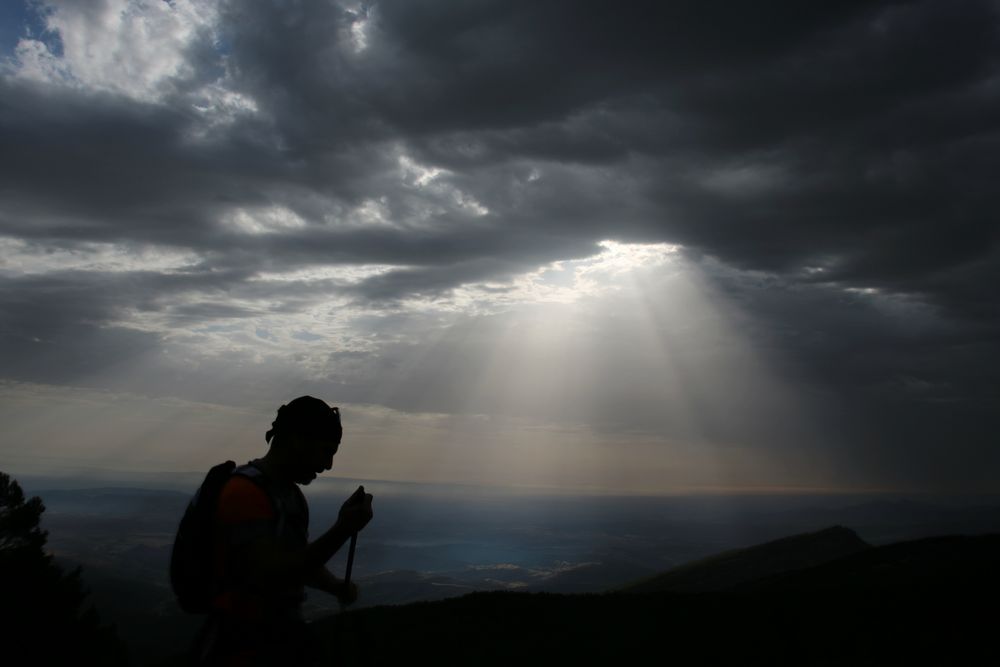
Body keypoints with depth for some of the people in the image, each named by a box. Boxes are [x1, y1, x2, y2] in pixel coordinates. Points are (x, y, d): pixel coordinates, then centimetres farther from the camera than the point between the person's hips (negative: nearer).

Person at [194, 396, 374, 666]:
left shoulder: (291, 492, 8)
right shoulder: (244, 491, -20)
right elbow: (271, 576, -28)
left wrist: (338, 587, -3)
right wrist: (342, 530, -32)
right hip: (242, 645, -8)